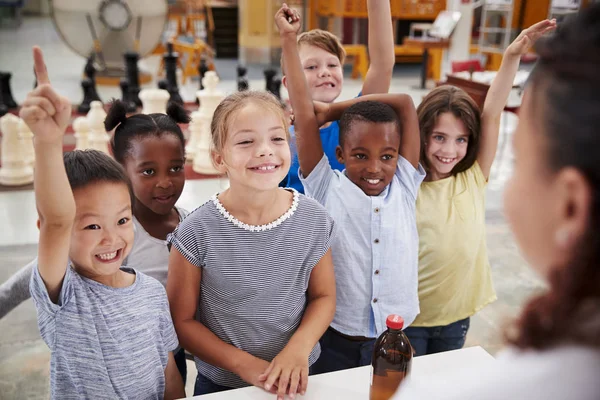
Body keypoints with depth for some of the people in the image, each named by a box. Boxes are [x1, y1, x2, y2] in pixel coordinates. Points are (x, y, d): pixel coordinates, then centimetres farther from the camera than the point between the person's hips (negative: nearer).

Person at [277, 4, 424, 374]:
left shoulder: (404, 186, -3)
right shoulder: (326, 189, -9)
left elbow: (405, 104, -7)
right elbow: (304, 116, -14)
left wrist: (332, 109, -4)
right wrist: (289, 40, -10)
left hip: (395, 342, 3)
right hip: (335, 343, -2)